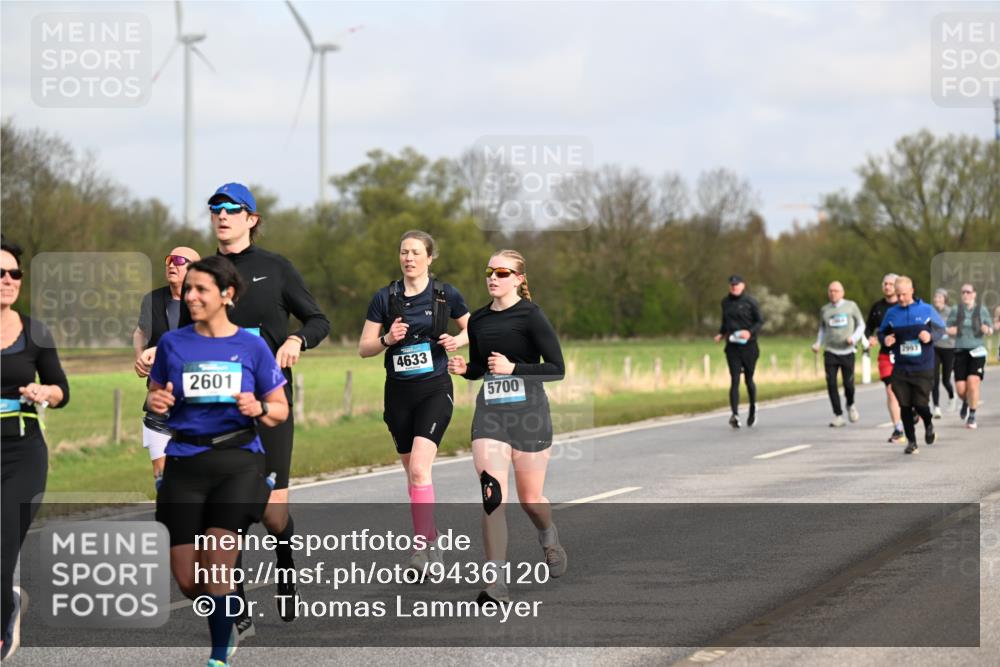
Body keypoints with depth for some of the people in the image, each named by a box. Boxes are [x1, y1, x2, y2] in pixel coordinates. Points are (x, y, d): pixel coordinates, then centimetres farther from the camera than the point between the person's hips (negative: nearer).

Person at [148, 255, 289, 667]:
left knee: (217, 568, -13)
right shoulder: (173, 343, 6)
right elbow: (155, 398, 16)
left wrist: (259, 408, -14)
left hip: (239, 462, -2)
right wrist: (154, 403, -7)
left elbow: (280, 410, 7)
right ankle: (227, 627, 33)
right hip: (185, 463, 2)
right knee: (188, 581, 1)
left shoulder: (251, 346, 1)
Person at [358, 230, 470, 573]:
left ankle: (422, 547, -17)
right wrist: (387, 339, -16)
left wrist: (457, 340, -7)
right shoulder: (384, 298, 1)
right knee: (412, 471, 10)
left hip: (435, 390, -3)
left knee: (419, 468, -18)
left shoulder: (446, 295, -1)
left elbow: (472, 327, 14)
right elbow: (364, 348, 3)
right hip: (399, 393, 3)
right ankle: (432, 536, 27)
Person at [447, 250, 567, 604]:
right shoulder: (478, 320, 9)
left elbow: (557, 368, -9)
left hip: (528, 413, -3)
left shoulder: (530, 316, -7)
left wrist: (513, 368, -18)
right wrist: (463, 368, 1)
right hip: (489, 412, 3)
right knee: (492, 494, -13)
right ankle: (496, 582, -15)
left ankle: (549, 539, 44)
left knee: (530, 498, 8)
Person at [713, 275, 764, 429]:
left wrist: (750, 332, -19)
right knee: (734, 380, -9)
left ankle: (753, 407, 36)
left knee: (749, 379, 9)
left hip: (748, 345, -2)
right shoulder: (726, 303, 9)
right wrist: (721, 333, 4)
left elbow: (760, 321, -2)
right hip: (732, 346, 2)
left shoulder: (750, 302, -4)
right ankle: (735, 415, -17)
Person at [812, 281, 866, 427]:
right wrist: (818, 344, 6)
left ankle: (850, 405, 29)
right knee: (831, 384, -8)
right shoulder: (824, 310, 10)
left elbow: (861, 325, 9)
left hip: (847, 351, -2)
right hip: (830, 352, 2)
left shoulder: (851, 306, 3)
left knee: (848, 384, -3)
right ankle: (838, 416, -1)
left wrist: (854, 338, -8)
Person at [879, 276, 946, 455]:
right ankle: (911, 441, 15)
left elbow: (940, 328, 8)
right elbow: (882, 333, 15)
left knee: (920, 403, -7)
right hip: (900, 368, 2)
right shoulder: (891, 313, 5)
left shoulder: (926, 310, -1)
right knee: (905, 406, 1)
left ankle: (929, 426, 27)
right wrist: (885, 340, -8)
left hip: (923, 368, -2)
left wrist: (931, 335, -13)